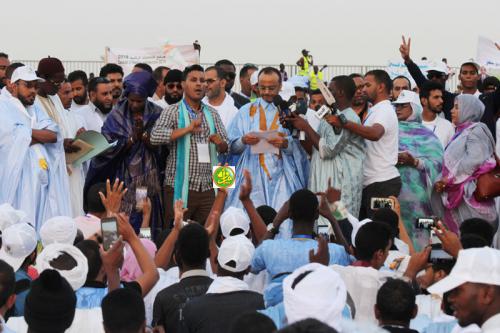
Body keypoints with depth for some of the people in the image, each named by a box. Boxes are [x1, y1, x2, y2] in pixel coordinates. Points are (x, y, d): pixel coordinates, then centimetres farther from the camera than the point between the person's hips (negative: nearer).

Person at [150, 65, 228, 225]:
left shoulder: (212, 114, 15)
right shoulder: (173, 111, 0)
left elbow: (225, 147, 15)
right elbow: (155, 137, -16)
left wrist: (220, 143, -9)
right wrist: (187, 129, -22)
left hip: (207, 189, 4)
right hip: (180, 188, -4)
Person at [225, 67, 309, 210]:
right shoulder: (246, 111, 12)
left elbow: (300, 148, 4)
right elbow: (232, 146, 5)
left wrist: (285, 143, -16)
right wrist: (243, 140, -16)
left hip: (282, 176, 0)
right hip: (253, 175, 0)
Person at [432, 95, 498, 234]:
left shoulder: (476, 131, -5)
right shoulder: (461, 132, 21)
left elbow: (474, 160, -19)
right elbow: (451, 163, 19)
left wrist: (449, 179, -15)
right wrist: (442, 181, 1)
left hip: (470, 196, -9)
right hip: (457, 196, 9)